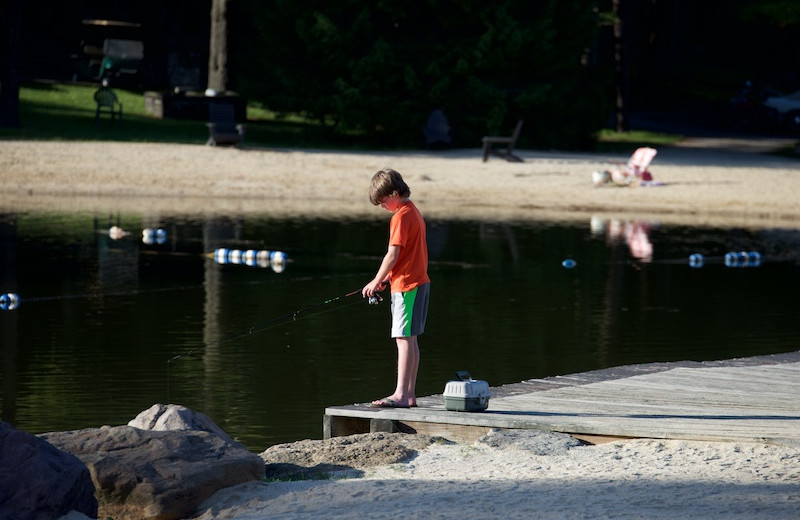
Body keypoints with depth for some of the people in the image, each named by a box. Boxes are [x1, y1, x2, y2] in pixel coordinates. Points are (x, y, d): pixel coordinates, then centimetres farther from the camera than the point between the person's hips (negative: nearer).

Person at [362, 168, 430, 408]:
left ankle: (401, 394, -14)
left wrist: (376, 282, -7)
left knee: (404, 338, -11)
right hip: (419, 282, 10)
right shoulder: (414, 212, 16)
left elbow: (393, 255, -17)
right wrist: (387, 279, 14)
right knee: (410, 339, 11)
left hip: (406, 285, -10)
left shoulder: (401, 217, -14)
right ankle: (409, 393, 14)